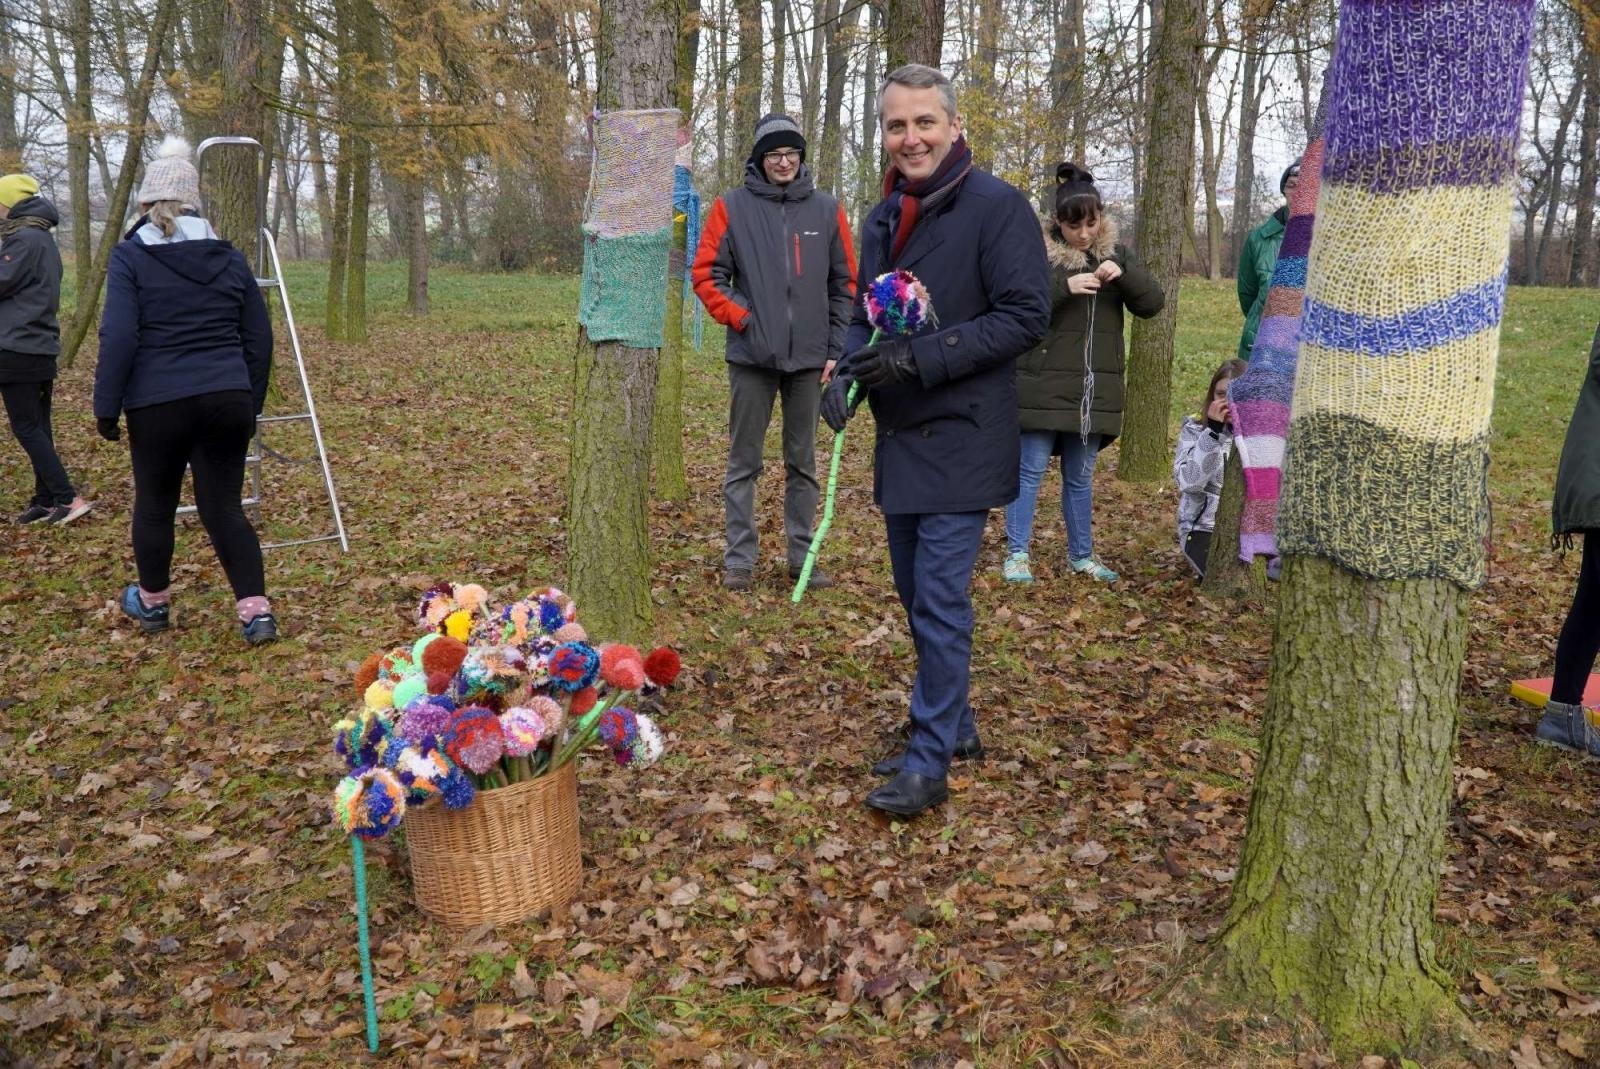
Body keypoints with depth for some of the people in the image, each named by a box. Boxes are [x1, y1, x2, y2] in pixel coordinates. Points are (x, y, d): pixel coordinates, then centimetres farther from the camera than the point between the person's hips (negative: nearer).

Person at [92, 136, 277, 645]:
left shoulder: (130, 256, -2)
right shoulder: (229, 257, 10)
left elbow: (119, 339, -11)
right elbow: (259, 339, 12)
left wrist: (106, 407, -3)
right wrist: (251, 403, 20)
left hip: (158, 403, -3)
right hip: (227, 400, 3)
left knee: (154, 503, 15)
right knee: (224, 508, 7)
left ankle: (152, 603, 32)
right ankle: (256, 612, -1)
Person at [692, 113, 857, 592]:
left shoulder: (827, 210, 5)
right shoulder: (732, 207, 0)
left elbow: (845, 284, 7)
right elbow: (707, 274, 0)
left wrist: (837, 349, 3)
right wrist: (740, 317, -11)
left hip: (809, 358, 2)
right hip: (752, 356, -2)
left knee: (803, 463, 10)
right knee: (743, 462, 4)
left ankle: (802, 556, 19)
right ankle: (738, 559, 12)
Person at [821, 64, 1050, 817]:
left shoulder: (997, 208, -10)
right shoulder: (883, 218, 13)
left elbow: (1027, 316, -16)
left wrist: (920, 357, -22)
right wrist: (847, 374, -2)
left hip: (960, 439, -8)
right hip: (900, 437, 8)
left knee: (940, 600, -6)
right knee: (917, 595, 15)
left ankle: (929, 762, 5)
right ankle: (953, 726, 31)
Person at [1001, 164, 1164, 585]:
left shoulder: (1116, 253, 9)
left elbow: (1152, 303, 3)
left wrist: (1124, 274, -15)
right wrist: (1064, 287, -25)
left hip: (1094, 388, 4)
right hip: (1043, 384, -4)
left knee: (1080, 476, 13)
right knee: (1031, 469, -1)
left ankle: (1081, 554, 24)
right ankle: (1017, 554, 7)